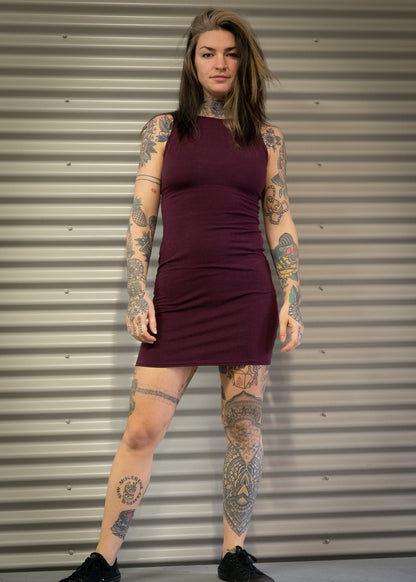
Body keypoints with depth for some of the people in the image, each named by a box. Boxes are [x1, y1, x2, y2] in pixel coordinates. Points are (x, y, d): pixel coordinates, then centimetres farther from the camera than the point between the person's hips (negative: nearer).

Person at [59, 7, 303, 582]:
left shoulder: (268, 138, 10)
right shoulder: (164, 129, 9)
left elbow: (281, 225, 9)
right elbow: (141, 219, 5)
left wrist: (292, 302, 1)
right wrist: (138, 294, -4)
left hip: (248, 296, 1)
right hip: (177, 295, 0)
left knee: (245, 427, 5)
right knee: (142, 429, -2)